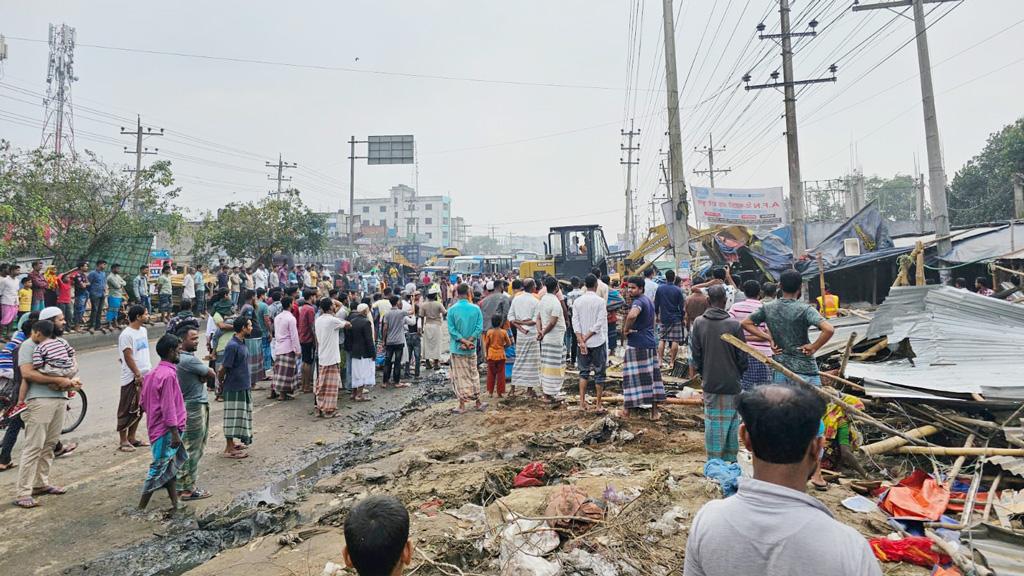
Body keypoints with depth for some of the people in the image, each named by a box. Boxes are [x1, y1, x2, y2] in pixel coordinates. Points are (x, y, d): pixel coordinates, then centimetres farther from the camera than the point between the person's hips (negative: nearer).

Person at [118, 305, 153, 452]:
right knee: (127, 410, 1)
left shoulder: (143, 330, 10)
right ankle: (123, 441, 11)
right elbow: (128, 357, -18)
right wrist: (138, 374, -19)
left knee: (139, 408, 14)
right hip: (132, 377, -8)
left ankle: (131, 437, 25)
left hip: (145, 375, 8)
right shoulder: (126, 335, -15)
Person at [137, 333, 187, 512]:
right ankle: (141, 509, 9)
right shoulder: (168, 374, -20)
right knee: (160, 469, 0)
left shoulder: (154, 373, 10)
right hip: (167, 430, -10)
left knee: (170, 467, 15)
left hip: (156, 427, 10)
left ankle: (175, 505, 21)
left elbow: (143, 401, 15)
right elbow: (168, 407, -22)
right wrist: (175, 433, -18)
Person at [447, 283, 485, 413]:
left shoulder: (452, 310, -8)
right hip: (472, 348, 2)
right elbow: (479, 327, -10)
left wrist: (463, 340, -13)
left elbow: (451, 329, -12)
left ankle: (462, 405, 8)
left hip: (457, 348, -2)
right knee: (474, 374, 14)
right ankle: (478, 402, 21)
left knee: (460, 377, 5)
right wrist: (469, 341, -12)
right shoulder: (476, 308, -4)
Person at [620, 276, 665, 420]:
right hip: (651, 343, 9)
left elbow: (632, 315, -38)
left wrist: (626, 329, -22)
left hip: (637, 345, -9)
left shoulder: (638, 302, -16)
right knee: (652, 376, 11)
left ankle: (626, 410, 10)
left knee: (632, 377, 0)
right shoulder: (649, 300, 15)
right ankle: (654, 411, 16)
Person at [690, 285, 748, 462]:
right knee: (731, 422, 12)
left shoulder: (698, 323, -6)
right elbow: (742, 357, -4)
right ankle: (730, 459, 22)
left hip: (710, 383, 1)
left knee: (713, 422, 9)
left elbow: (696, 354, 1)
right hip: (731, 383, -1)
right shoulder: (734, 325, -11)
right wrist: (739, 375, 13)